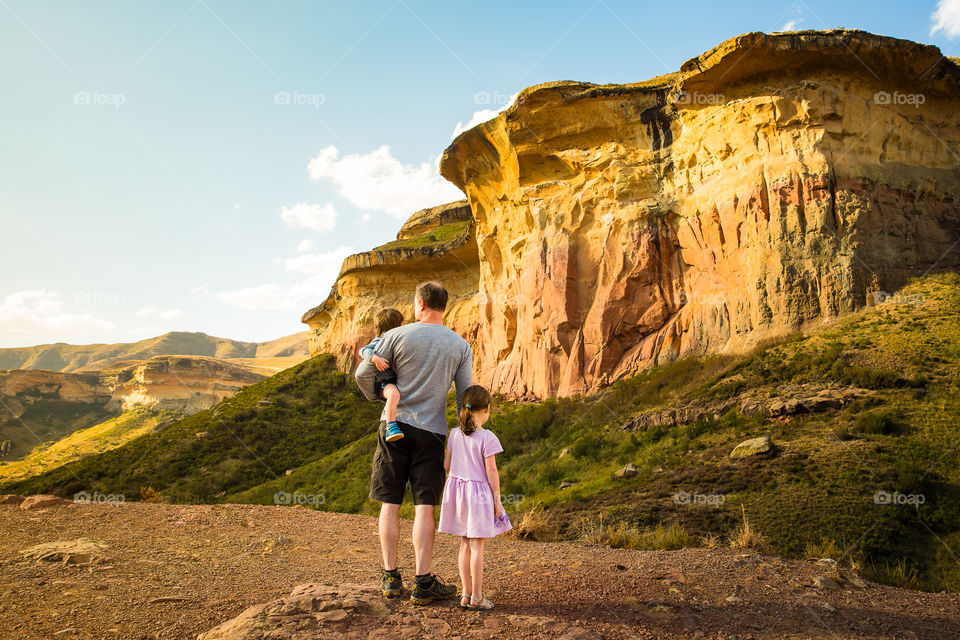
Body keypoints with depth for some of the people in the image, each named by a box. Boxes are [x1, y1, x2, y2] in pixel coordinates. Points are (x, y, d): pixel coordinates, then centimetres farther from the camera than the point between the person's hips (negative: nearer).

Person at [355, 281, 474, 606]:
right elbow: (465, 397, 4)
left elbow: (363, 374, 0)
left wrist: (375, 396, 22)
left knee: (390, 504, 8)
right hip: (431, 432, 1)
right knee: (425, 508, 3)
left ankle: (391, 578, 14)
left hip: (395, 425, 0)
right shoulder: (461, 346, 3)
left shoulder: (397, 335, -3)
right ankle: (423, 582, 4)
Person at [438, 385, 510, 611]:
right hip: (478, 491, -5)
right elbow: (491, 471, -12)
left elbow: (446, 465, 8)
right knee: (477, 545, 0)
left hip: (456, 488, 6)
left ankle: (466, 593, 17)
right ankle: (477, 597, 5)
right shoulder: (487, 437, -13)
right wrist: (497, 499, -4)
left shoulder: (455, 434, 3)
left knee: (465, 544, 13)